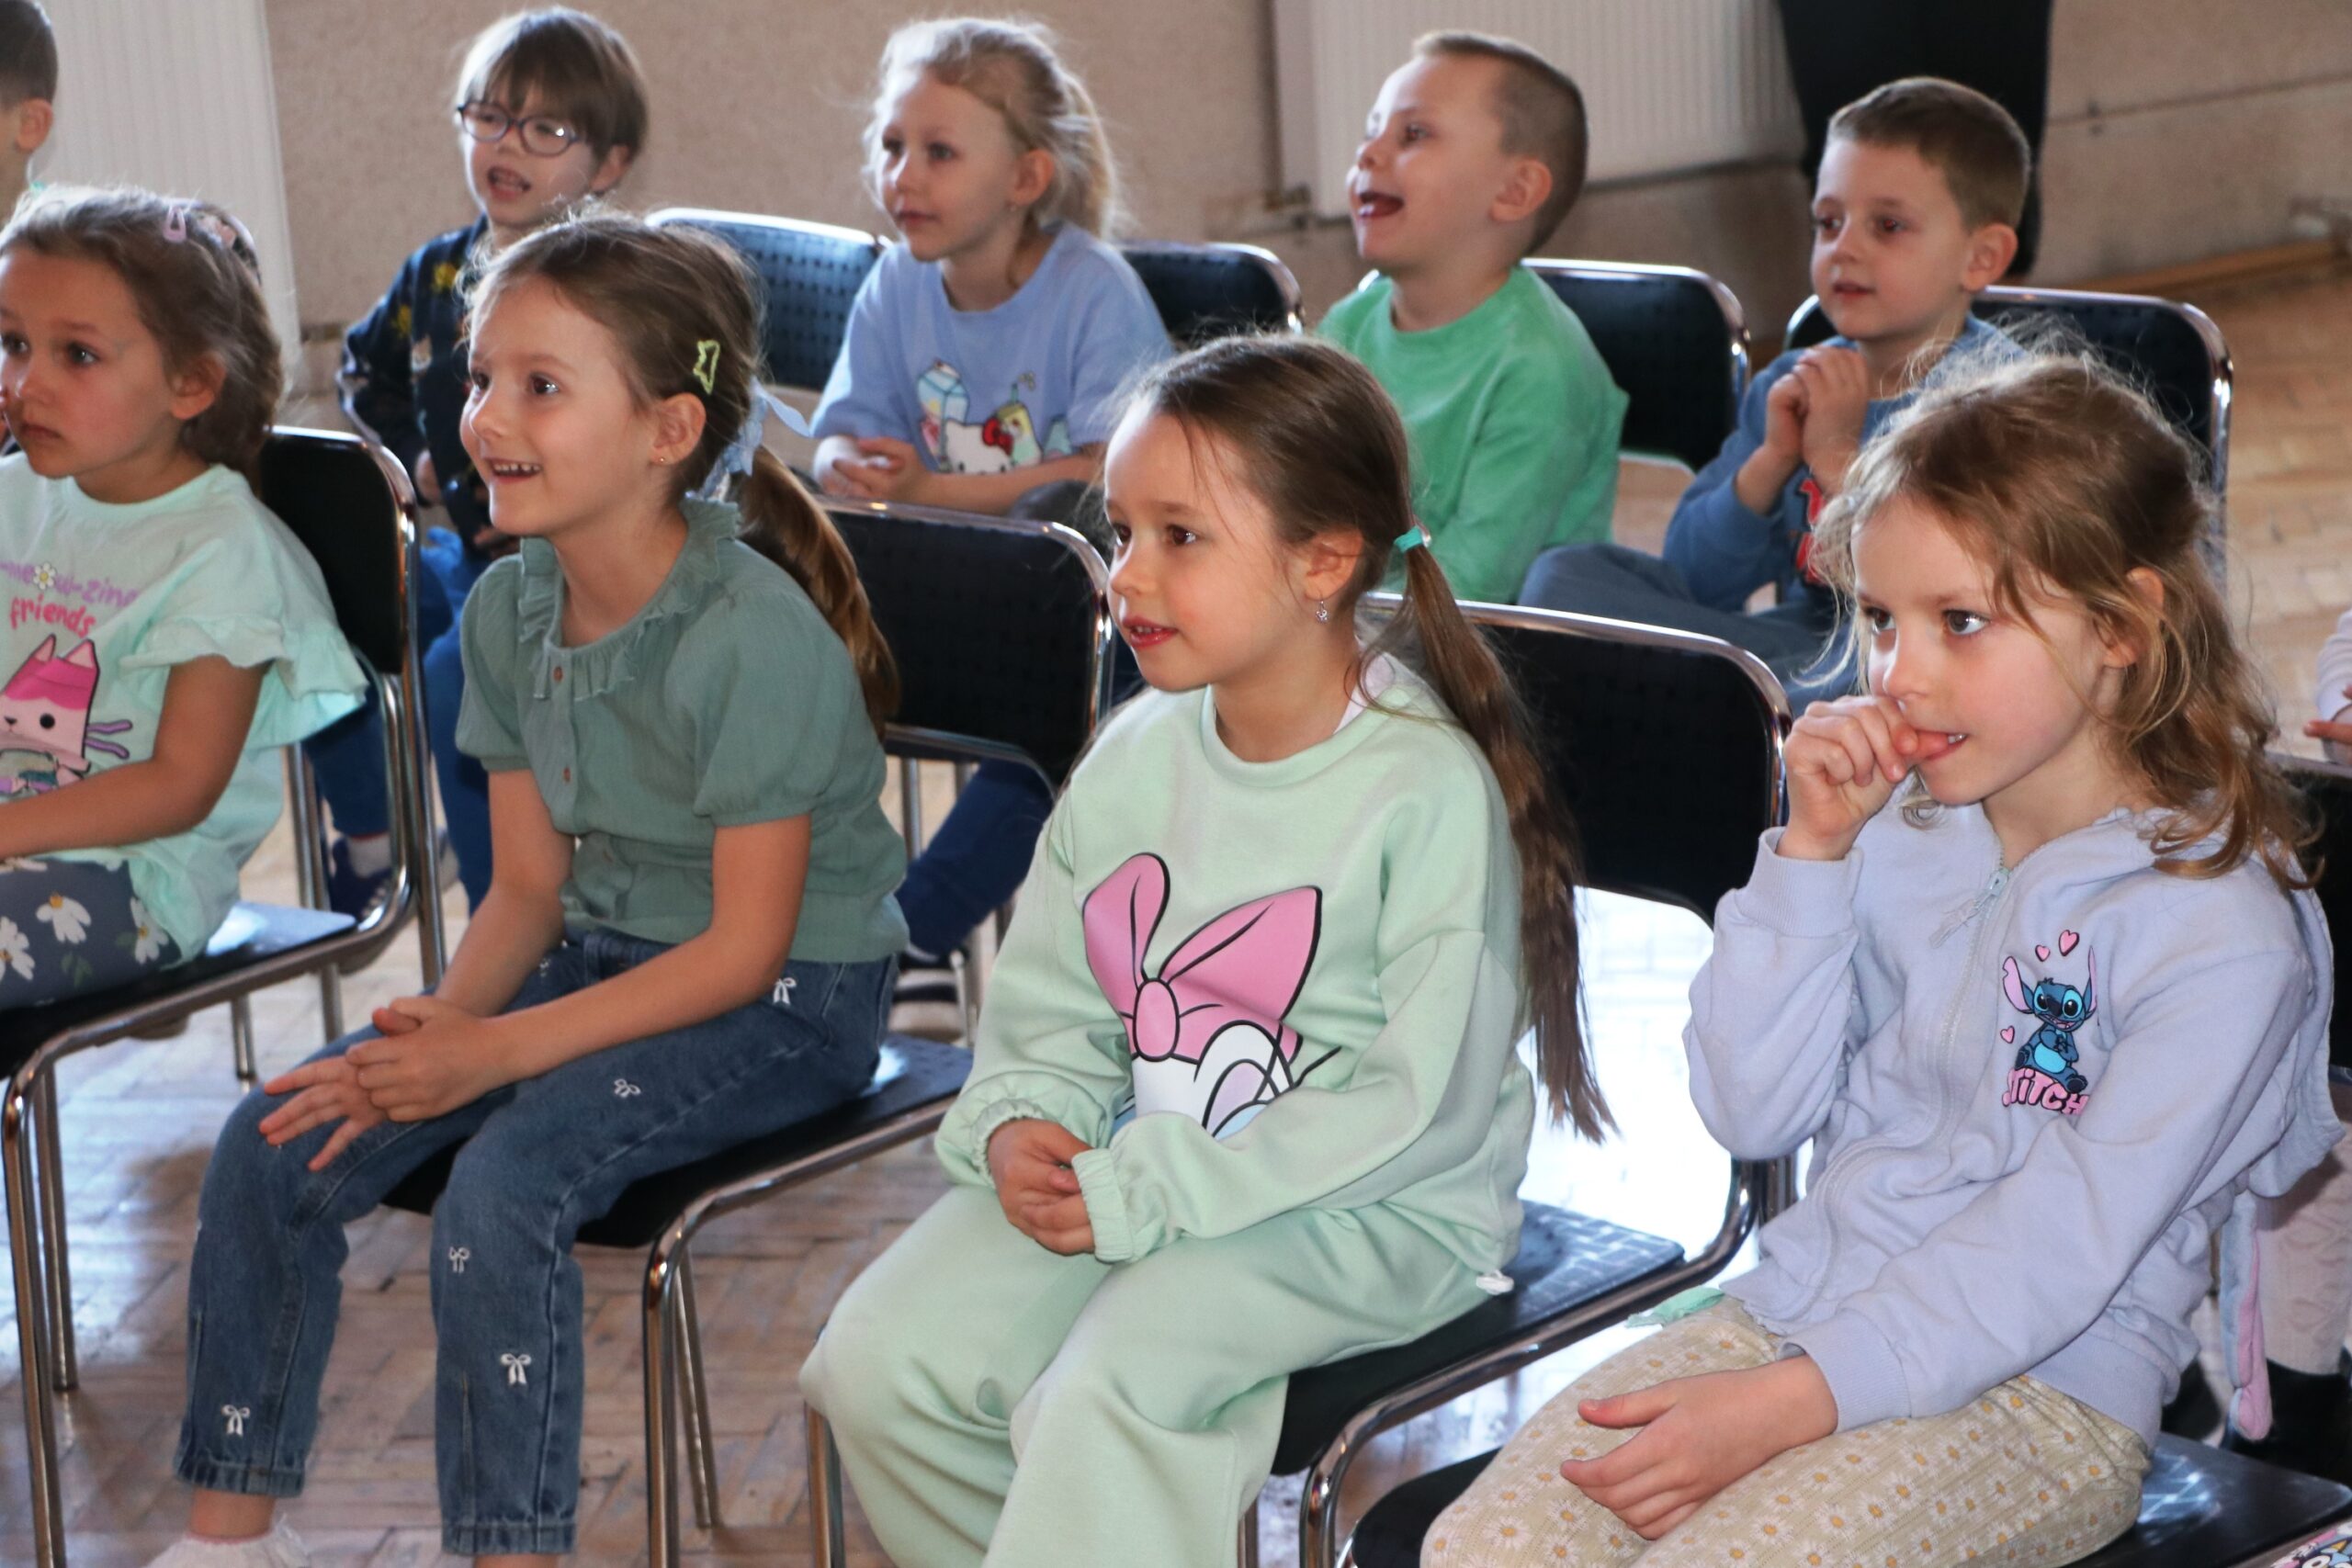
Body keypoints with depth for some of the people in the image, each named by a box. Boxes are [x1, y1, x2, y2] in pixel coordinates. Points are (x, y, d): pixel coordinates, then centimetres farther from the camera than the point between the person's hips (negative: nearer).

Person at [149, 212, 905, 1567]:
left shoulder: (756, 633, -23)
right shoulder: (511, 607, 0)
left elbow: (743, 950, -20)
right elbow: (531, 888, 6)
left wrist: (498, 1051, -24)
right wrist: (442, 1025, -15)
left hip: (789, 1003, -7)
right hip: (600, 952, 8)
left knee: (502, 1188, -30)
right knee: (274, 1146, -5)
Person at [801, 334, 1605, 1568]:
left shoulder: (1429, 790, -16)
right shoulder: (1136, 754, 5)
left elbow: (1423, 1105, -19)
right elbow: (1048, 1006, 14)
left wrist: (1145, 1189, -20)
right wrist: (1020, 1127, -10)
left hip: (1372, 1209, -7)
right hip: (1139, 1166, 7)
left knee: (1106, 1393, -31)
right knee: (879, 1361, -10)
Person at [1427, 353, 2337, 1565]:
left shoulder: (2224, 931, -12)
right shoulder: (1899, 830, 6)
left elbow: (2056, 1253, -16)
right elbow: (1750, 1112, 4)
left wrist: (1785, 1404, -22)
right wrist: (1811, 851, -6)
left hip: (2044, 1392, -6)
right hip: (1795, 1305, 6)